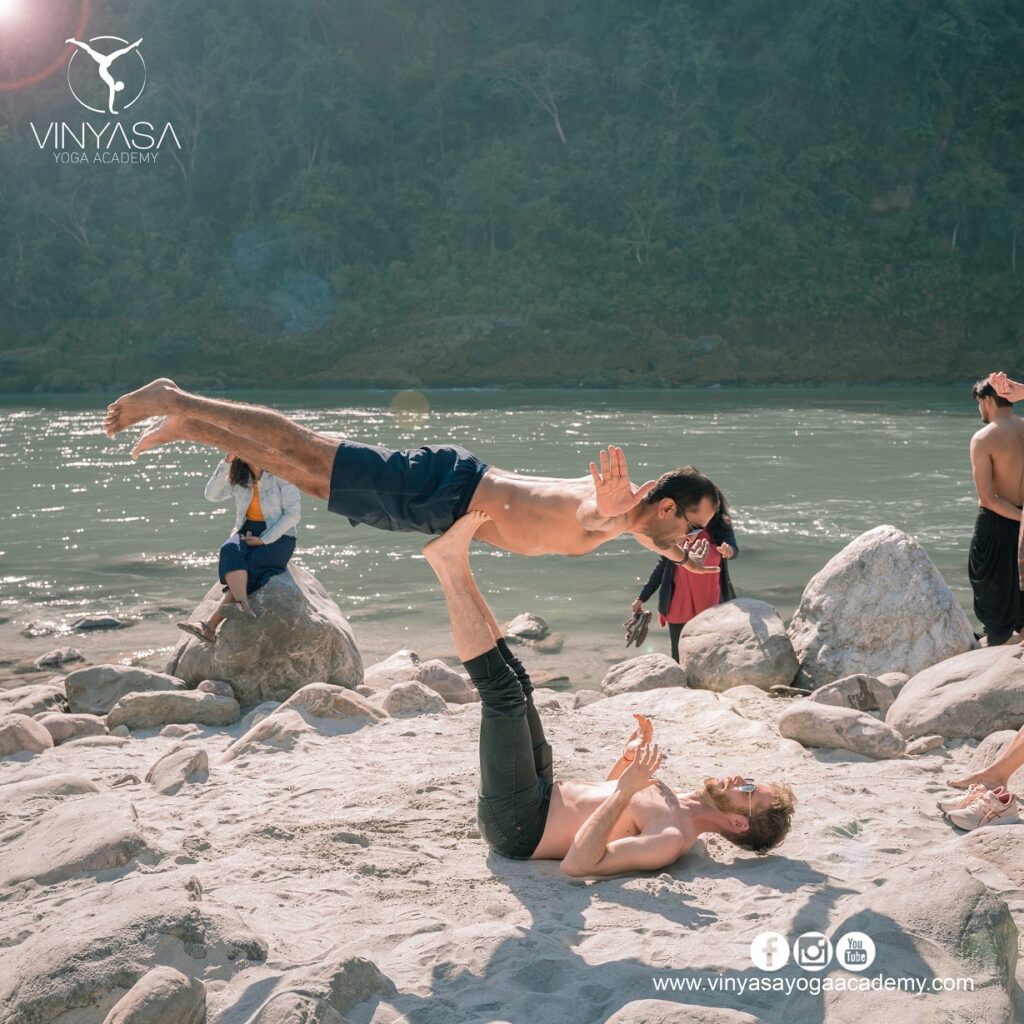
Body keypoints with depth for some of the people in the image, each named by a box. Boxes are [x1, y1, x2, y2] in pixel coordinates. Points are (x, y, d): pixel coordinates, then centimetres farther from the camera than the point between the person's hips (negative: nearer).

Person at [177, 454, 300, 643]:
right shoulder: (238, 478, 9)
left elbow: (293, 513, -10)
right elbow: (212, 495, -4)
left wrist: (264, 540, -18)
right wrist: (227, 462, -13)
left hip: (279, 537, -4)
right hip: (247, 532, 4)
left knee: (249, 563, -32)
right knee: (230, 551, -32)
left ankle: (211, 625, -40)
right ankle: (243, 605, -50)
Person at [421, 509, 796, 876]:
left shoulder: (672, 840, -24)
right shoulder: (678, 804, 5)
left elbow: (577, 864, -35)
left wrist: (627, 789, -38)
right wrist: (631, 754, 7)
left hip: (515, 823, -8)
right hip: (542, 797, 8)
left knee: (503, 689, -20)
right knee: (515, 682, 14)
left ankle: (449, 563, -10)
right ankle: (455, 565, 5)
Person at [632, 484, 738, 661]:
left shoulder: (722, 529, -4)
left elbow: (734, 550, -22)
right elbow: (663, 564, 8)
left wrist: (728, 551, -47)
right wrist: (642, 598, 8)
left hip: (711, 610, -1)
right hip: (679, 608, 1)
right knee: (679, 660, 6)